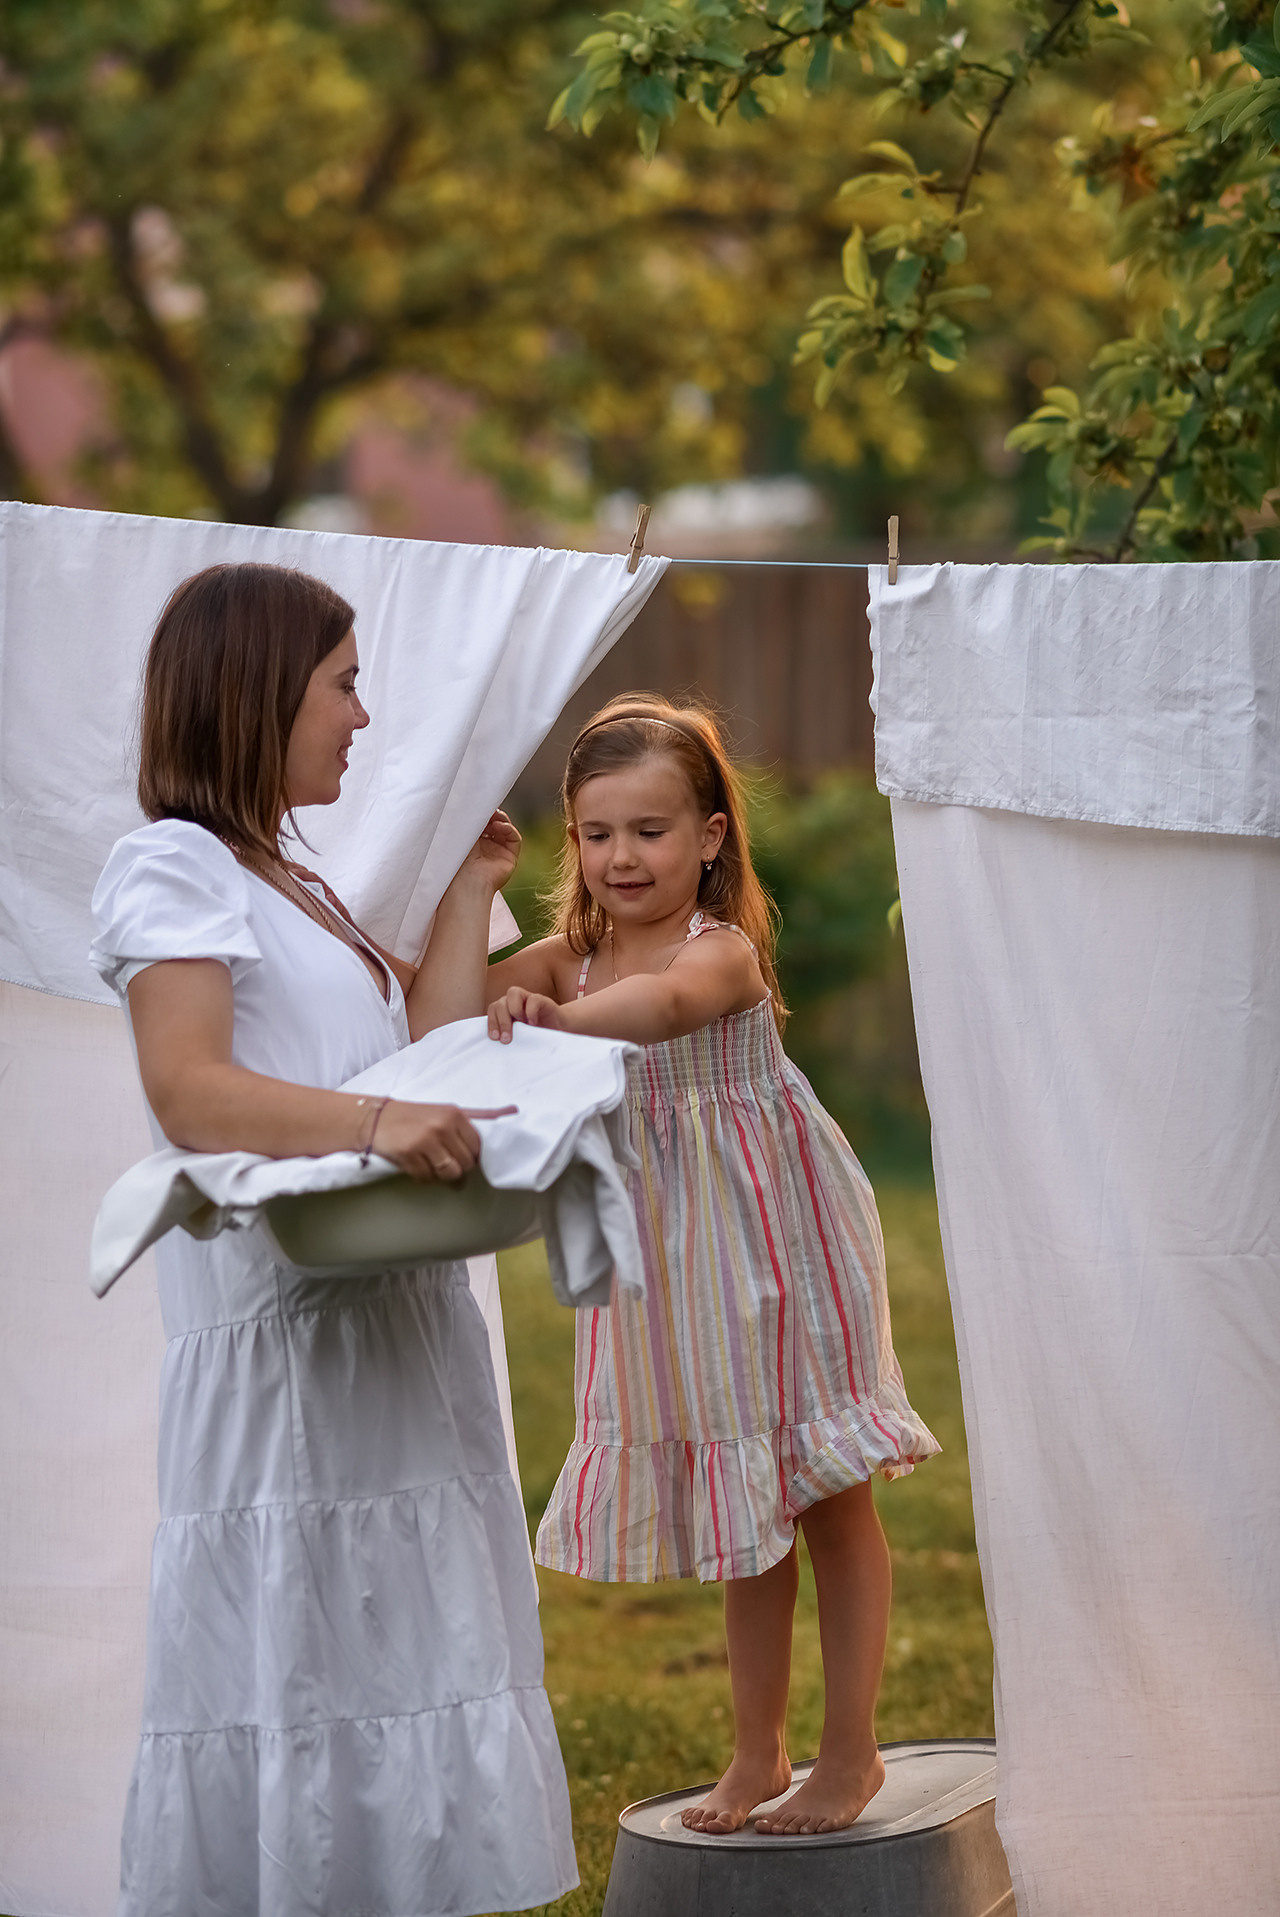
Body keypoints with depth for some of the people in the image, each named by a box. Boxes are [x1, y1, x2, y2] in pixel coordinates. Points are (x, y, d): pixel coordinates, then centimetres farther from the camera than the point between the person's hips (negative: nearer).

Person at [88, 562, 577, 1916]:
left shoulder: (300, 892, 24)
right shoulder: (173, 867, -4)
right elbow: (190, 1088, -18)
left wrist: (468, 891, 26)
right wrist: (369, 1124, -33)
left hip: (394, 1322, 9)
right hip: (283, 1327, -9)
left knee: (400, 1642, 6)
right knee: (300, 1661, -11)